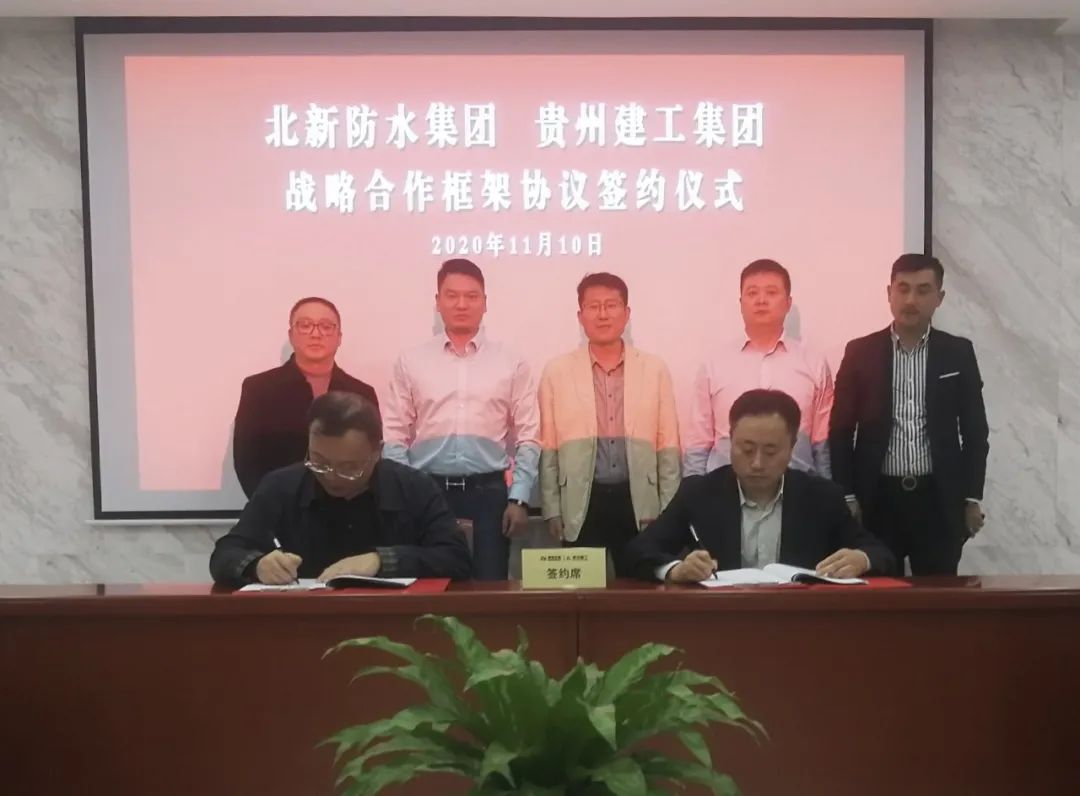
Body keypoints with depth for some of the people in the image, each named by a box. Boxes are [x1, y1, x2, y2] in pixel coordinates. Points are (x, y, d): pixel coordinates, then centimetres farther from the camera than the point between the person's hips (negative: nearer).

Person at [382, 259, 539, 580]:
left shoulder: (511, 363, 4)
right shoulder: (410, 362, 6)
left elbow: (528, 439, 3)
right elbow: (395, 437, 4)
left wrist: (519, 498, -4)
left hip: (488, 492, 0)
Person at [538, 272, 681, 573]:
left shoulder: (655, 369, 5)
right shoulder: (557, 371, 3)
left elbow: (668, 447, 4)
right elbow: (548, 447, 3)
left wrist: (667, 511, 1)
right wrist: (552, 510, 0)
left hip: (639, 503, 1)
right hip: (581, 505, -1)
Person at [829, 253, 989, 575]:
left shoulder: (959, 353, 5)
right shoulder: (860, 352, 1)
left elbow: (975, 431, 7)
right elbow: (841, 430, 1)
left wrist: (973, 498, 2)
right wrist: (847, 496, -4)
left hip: (940, 499, 1)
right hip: (877, 498, -1)